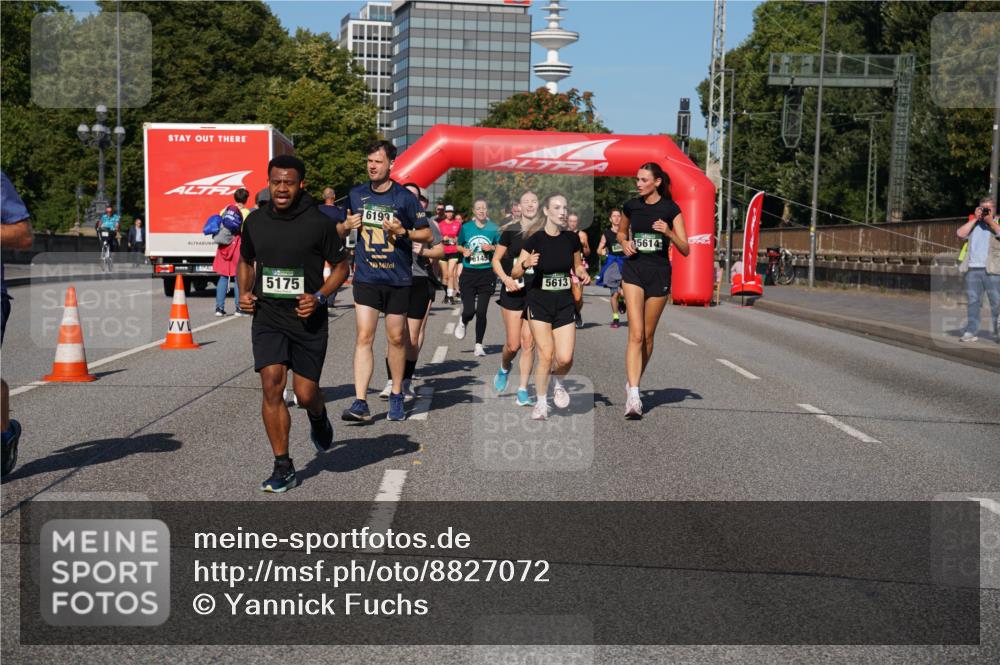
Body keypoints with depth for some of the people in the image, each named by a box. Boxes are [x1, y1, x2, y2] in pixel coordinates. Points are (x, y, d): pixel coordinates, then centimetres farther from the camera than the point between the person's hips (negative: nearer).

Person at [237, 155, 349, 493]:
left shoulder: (318, 222, -7)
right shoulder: (256, 221, 3)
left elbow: (340, 266, 2)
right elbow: (246, 260, 21)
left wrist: (319, 297, -13)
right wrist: (245, 293, 3)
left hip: (307, 319, -2)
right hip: (267, 316, 2)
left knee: (305, 394, 1)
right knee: (272, 387, -10)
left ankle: (319, 418, 41)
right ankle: (283, 468, 0)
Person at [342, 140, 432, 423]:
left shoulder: (404, 197, -4)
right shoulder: (356, 195, 5)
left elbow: (428, 234, 0)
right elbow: (341, 229, 20)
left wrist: (403, 232, -17)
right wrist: (348, 225, -3)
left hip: (398, 280, -1)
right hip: (366, 278, 1)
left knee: (396, 338, 9)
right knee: (364, 337, -8)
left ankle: (396, 396, 25)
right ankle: (360, 403, -10)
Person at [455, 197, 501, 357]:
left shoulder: (493, 228, 2)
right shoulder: (466, 227, 3)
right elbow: (459, 245, 17)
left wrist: (492, 248, -8)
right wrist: (464, 250, -4)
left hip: (486, 273, 0)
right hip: (468, 273, 0)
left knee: (481, 312, -2)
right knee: (469, 311, -7)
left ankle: (479, 344, 13)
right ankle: (463, 323, 30)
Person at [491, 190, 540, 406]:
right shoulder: (510, 231, -1)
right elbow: (496, 260, 4)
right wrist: (505, 279, -12)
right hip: (513, 291, -1)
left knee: (529, 344, -1)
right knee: (513, 344, -1)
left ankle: (523, 391, 6)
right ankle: (504, 368, 32)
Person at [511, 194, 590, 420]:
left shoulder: (572, 238, 0)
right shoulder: (535, 240, -9)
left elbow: (577, 266, 15)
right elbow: (514, 273, -5)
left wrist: (583, 275, -7)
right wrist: (525, 264, -26)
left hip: (565, 303, 2)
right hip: (539, 302, -2)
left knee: (565, 358, -8)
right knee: (546, 356, -9)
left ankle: (558, 383, 27)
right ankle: (541, 403, 11)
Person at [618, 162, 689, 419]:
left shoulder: (671, 209, -3)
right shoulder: (631, 206, 4)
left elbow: (685, 249, -4)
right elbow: (621, 232, 24)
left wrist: (669, 233, -21)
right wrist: (624, 243, 2)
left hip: (659, 274, 0)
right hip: (633, 271, 0)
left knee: (648, 335, 10)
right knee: (636, 334, -14)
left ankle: (632, 383, 31)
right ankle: (633, 397, -19)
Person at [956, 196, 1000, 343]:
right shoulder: (973, 222, 19)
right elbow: (960, 233, 3)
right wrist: (975, 219, 1)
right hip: (973, 268, 3)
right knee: (973, 301, 4)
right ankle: (971, 331, 7)